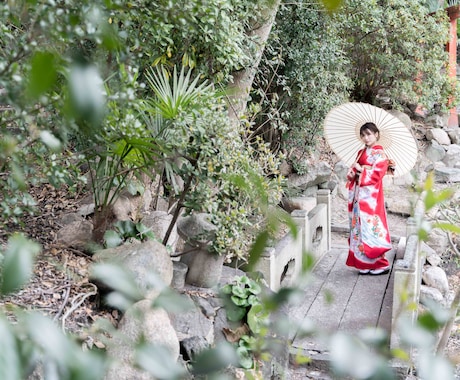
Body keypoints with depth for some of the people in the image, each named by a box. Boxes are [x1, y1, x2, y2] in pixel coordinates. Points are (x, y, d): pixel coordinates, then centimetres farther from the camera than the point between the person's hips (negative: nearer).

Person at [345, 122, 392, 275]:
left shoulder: (379, 154, -6)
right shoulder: (361, 152, 16)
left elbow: (376, 174, -16)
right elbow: (353, 172, 16)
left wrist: (361, 170, -10)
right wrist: (352, 173, -5)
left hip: (371, 195, -8)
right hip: (358, 194, 8)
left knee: (370, 227, -8)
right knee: (359, 226, 8)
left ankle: (380, 264, 0)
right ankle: (363, 262, 16)